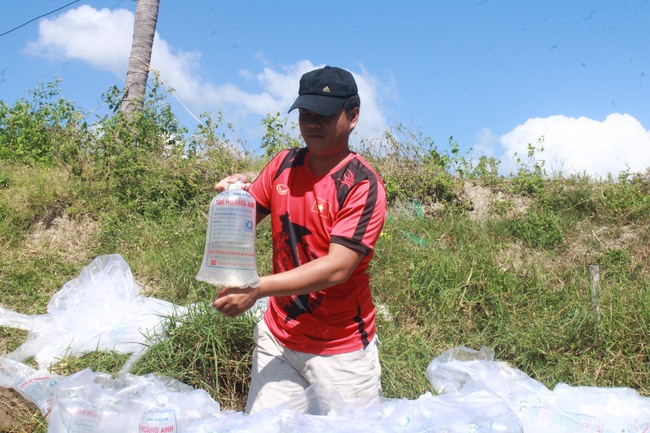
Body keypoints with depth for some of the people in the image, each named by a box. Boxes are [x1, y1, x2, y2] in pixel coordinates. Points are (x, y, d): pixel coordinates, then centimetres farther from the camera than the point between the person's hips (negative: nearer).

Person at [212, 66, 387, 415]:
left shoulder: (363, 185, -16)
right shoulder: (284, 164, 2)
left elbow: (337, 268, -24)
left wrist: (258, 288, -29)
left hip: (341, 351, -4)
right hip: (277, 338, 5)